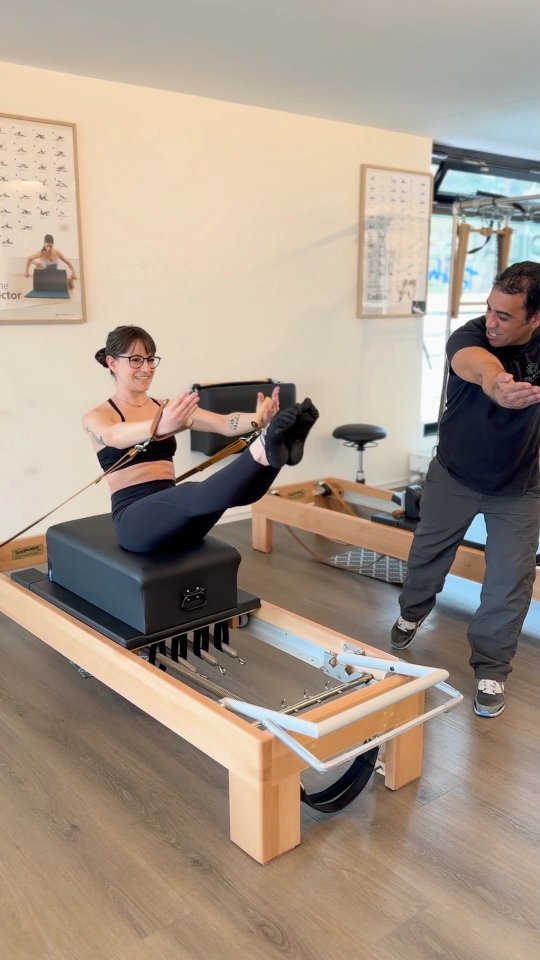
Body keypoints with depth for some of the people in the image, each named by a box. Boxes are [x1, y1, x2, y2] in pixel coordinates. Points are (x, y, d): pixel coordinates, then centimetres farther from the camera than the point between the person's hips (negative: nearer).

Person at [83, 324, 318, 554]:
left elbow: (224, 424, -1)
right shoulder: (97, 416, 2)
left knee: (239, 488, -27)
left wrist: (260, 420, -25)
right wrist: (160, 426, -48)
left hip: (174, 511, 5)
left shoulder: (166, 408, 17)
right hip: (134, 518, -5)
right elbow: (116, 437, -25)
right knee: (200, 495, -38)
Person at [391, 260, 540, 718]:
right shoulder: (470, 336, -26)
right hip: (453, 474, 0)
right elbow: (475, 364, -49)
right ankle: (411, 613, 48)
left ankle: (491, 669, 17)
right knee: (428, 551, 19)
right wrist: (496, 384, -73)